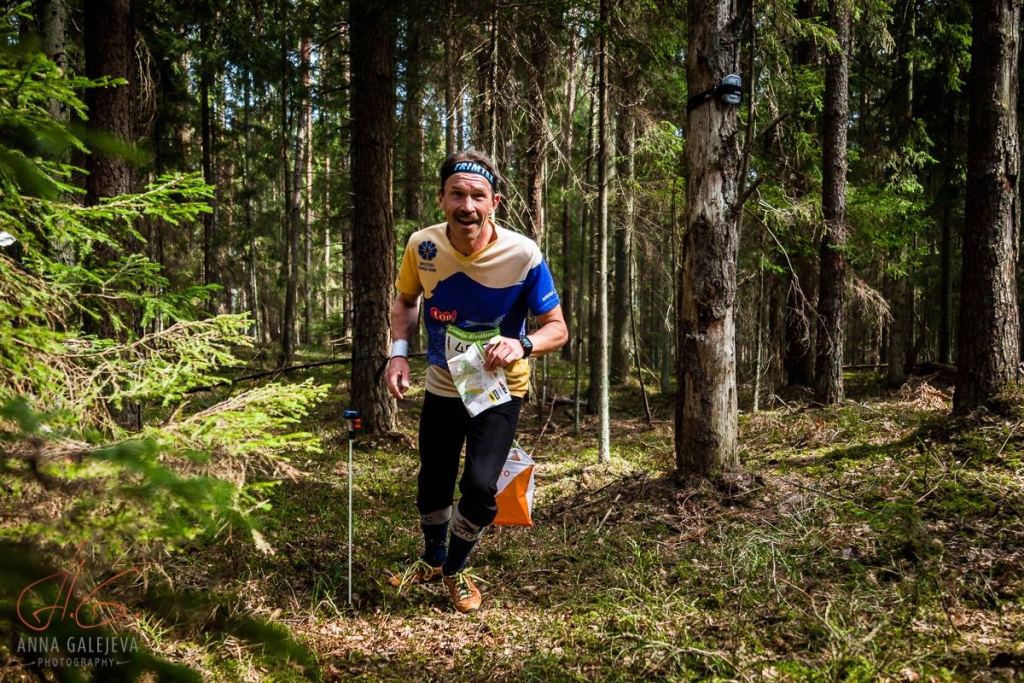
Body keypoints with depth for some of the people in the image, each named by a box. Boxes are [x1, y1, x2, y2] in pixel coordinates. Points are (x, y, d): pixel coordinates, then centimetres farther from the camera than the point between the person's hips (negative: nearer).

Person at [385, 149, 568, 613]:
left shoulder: (522, 254, -24)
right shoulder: (423, 245, -15)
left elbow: (557, 328, -15)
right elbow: (405, 301, 6)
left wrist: (522, 345, -35)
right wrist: (399, 352, -11)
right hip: (442, 387, 3)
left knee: (479, 487, -15)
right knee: (432, 484, 13)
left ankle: (456, 569, 16)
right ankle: (432, 559, 45)